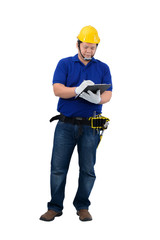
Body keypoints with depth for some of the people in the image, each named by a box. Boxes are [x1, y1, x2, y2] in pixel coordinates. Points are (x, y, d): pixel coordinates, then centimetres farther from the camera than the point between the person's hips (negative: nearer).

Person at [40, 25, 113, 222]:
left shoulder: (103, 68, 10)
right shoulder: (65, 64, 7)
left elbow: (108, 94, -2)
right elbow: (57, 89, -7)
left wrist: (97, 98, -25)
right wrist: (78, 90, -24)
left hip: (90, 126, 1)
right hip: (65, 124, 0)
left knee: (87, 169, 4)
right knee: (58, 168, 1)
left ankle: (82, 207, 18)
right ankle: (55, 207, 13)